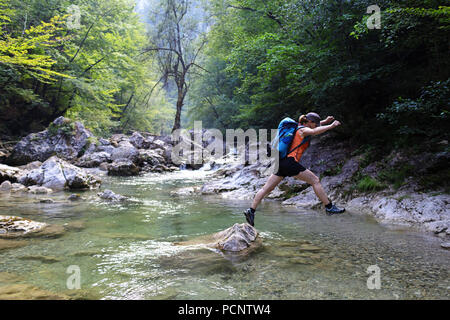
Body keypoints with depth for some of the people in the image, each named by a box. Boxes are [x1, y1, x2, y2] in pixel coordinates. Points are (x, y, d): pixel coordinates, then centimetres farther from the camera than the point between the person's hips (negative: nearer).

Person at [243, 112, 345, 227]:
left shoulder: (299, 127, 23)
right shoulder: (303, 130, -2)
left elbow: (314, 127, 43)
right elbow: (314, 131, -25)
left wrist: (325, 121, 38)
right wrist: (331, 126, -20)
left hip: (282, 162, 9)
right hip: (290, 162, -9)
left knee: (267, 188, 6)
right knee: (315, 180, 0)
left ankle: (251, 211, 3)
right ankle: (329, 207, 5)